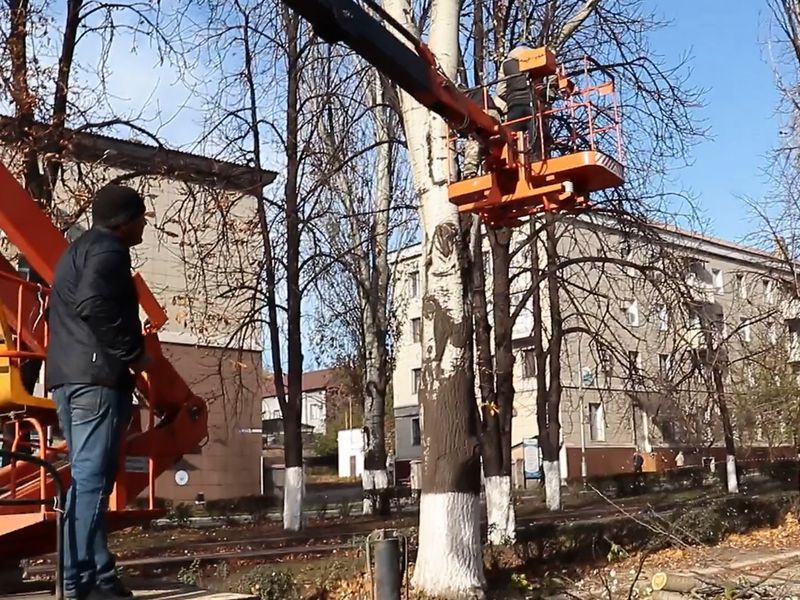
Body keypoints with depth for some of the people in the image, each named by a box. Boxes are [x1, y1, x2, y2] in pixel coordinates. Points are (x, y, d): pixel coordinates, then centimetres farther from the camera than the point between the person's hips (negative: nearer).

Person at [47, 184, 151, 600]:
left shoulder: (78, 250, 25)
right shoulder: (109, 250, -6)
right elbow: (93, 304, -24)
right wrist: (133, 352, -14)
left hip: (67, 375, 10)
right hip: (97, 377, -10)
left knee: (87, 477, 10)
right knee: (91, 479, -10)